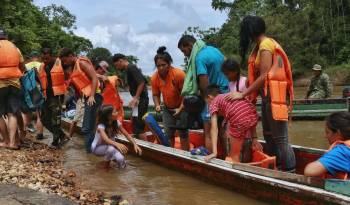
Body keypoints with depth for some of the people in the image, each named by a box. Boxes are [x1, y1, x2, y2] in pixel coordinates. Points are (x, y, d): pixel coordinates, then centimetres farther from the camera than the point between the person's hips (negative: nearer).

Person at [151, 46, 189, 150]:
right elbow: (156, 94, 0)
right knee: (168, 134, 10)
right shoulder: (154, 78, -13)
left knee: (183, 133, -3)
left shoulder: (179, 74, -26)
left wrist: (180, 109, -27)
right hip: (167, 108, 4)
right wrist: (157, 105, -18)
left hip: (182, 107, -4)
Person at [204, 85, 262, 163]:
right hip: (254, 117, 7)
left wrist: (214, 152, -1)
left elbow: (214, 128, 3)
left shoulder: (213, 103, 16)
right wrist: (254, 138, 29)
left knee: (234, 155, 14)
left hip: (240, 121, -7)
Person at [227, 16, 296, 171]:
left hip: (274, 95, -10)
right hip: (267, 96, 10)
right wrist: (252, 96, 3)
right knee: (268, 136, 15)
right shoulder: (261, 45, 17)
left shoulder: (266, 45, -12)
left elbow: (263, 77, -17)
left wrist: (242, 95, -13)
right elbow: (257, 75, 11)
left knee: (280, 139, -8)